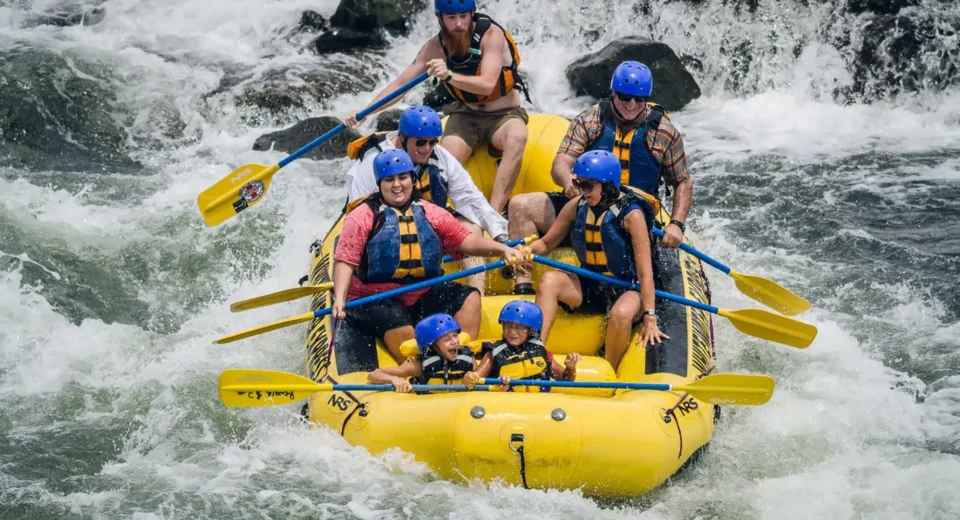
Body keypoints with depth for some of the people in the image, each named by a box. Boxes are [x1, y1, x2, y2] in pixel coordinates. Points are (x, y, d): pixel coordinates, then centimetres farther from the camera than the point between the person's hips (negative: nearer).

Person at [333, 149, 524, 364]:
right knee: (402, 329, -33)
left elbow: (466, 241, 4)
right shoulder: (363, 216, -2)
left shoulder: (430, 213, 10)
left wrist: (503, 249, -11)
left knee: (469, 298, -14)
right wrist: (340, 298, -25)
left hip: (423, 295, 5)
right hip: (375, 298, -5)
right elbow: (345, 261, -9)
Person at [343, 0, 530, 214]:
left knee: (517, 137, -39)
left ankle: (494, 212, -45)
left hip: (504, 116, -4)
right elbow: (400, 83, -3)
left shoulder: (491, 34, -17)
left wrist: (449, 76, -45)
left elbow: (486, 85, -29)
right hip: (466, 116, 4)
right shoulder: (436, 47, -5)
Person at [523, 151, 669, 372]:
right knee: (550, 280, -22)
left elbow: (645, 271, -20)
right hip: (589, 289, 5)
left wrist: (649, 317, -26)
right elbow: (547, 243, 11)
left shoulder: (631, 214, -17)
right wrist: (527, 251, -14)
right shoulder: (577, 206, -1)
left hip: (626, 290, -5)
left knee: (621, 313, -37)